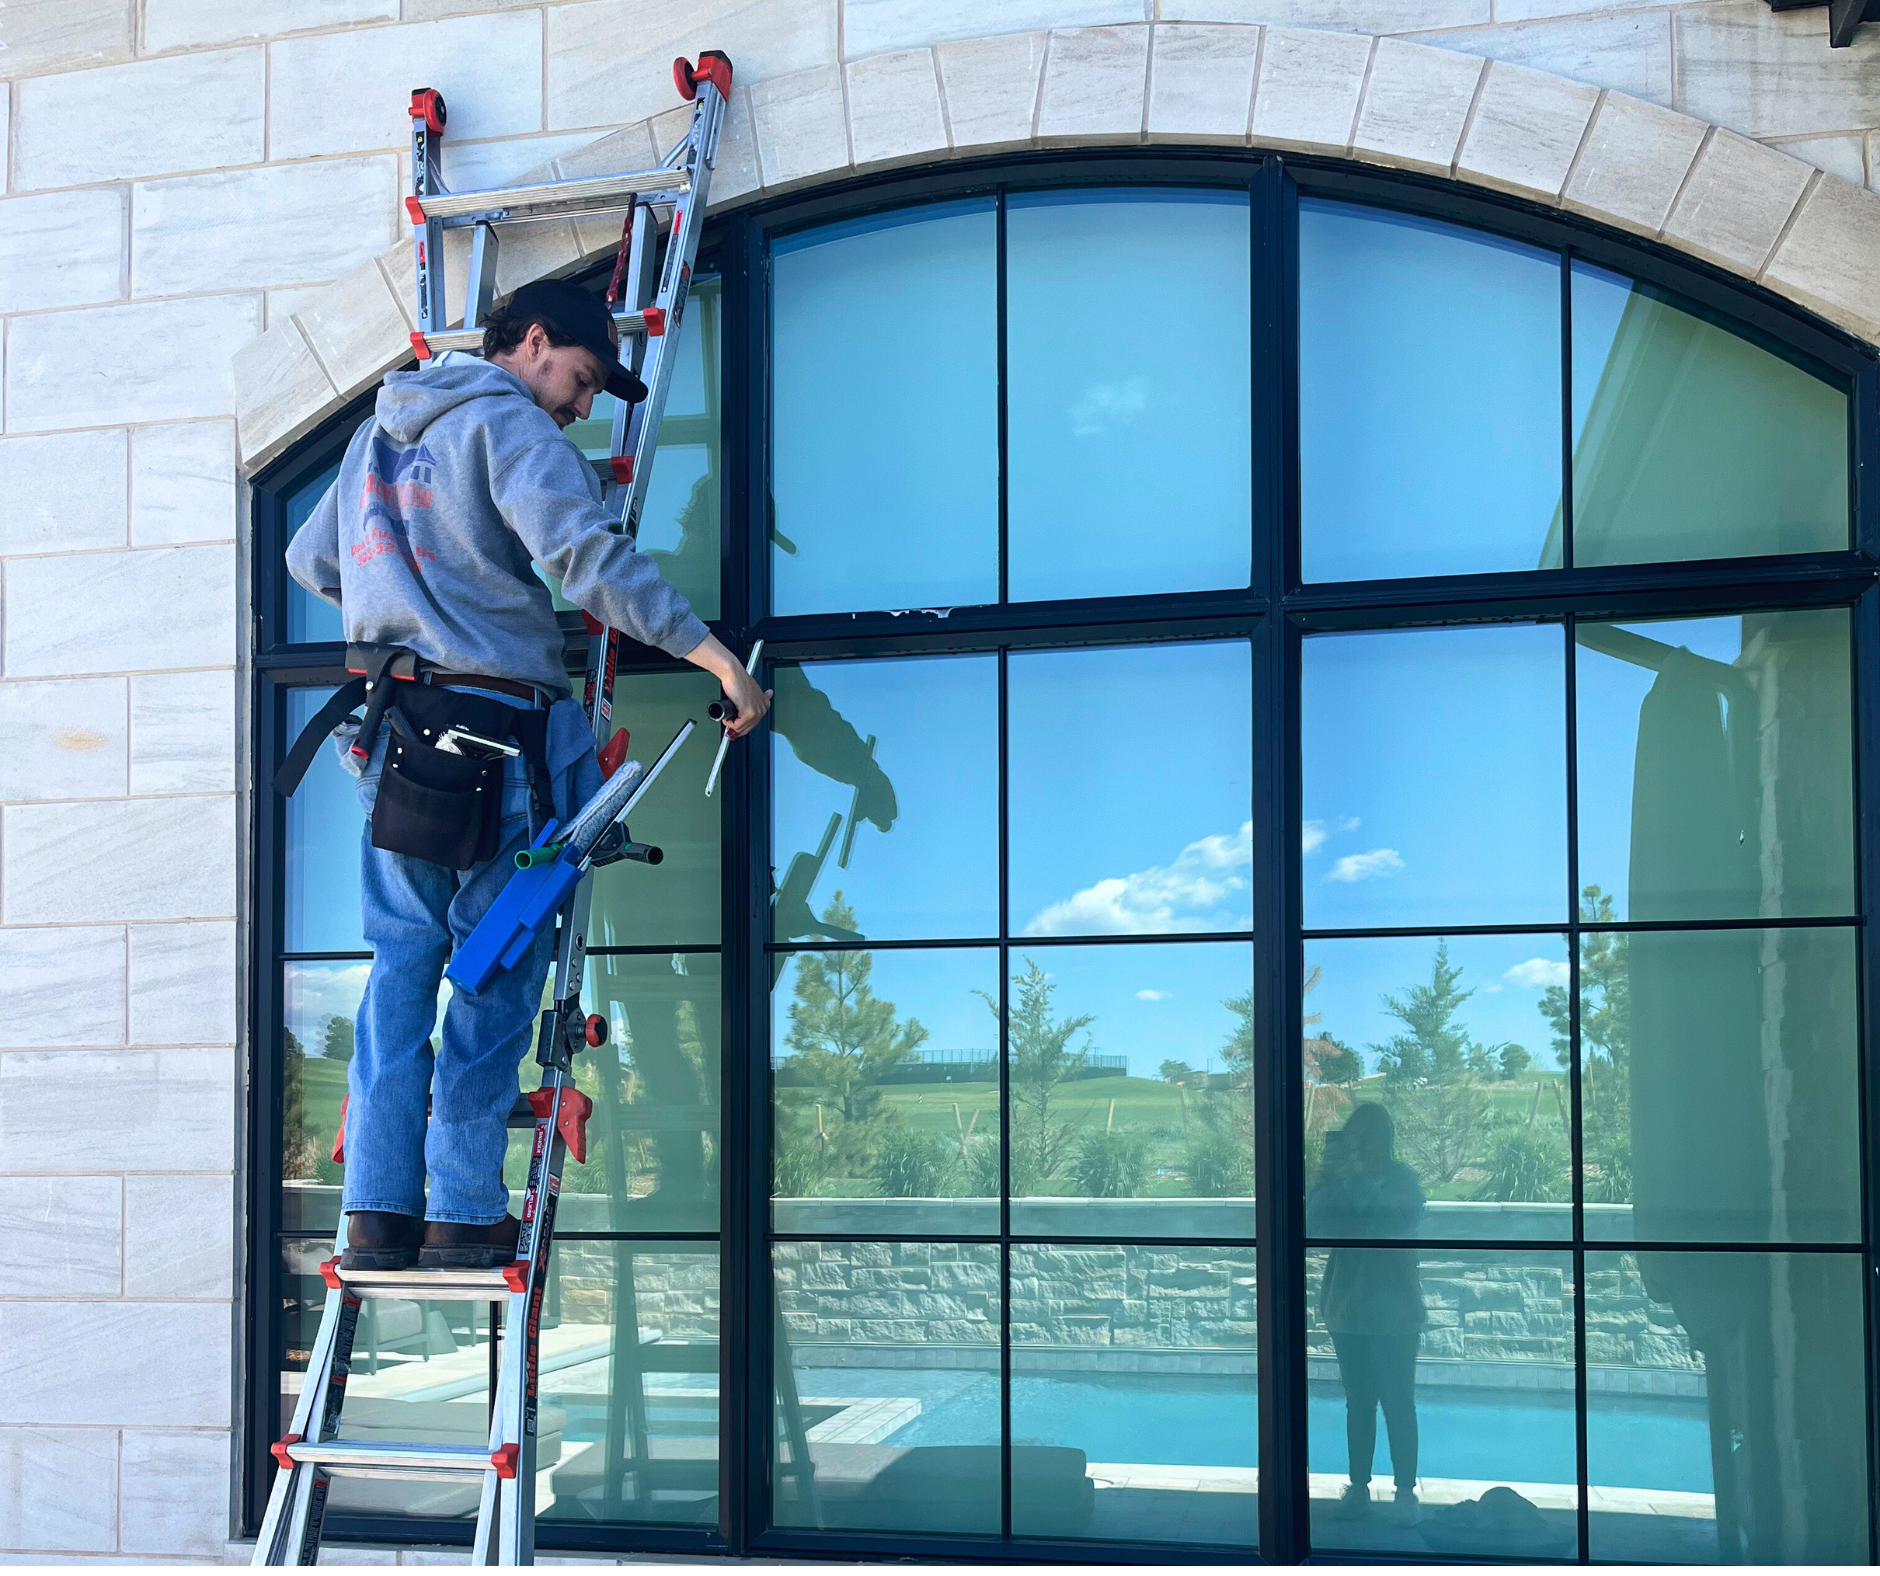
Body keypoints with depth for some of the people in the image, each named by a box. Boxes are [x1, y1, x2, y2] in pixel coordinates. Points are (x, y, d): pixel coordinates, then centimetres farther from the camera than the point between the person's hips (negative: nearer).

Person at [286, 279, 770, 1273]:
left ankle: (377, 1210, 5)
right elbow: (591, 557, -20)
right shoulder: (509, 424, -6)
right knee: (494, 974, -1)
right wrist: (720, 660, -22)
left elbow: (310, 560, 28)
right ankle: (464, 1214, 1)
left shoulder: (383, 429, 20)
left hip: (398, 731, 7)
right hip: (492, 728, -7)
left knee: (401, 961, 8)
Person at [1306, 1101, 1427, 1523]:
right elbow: (1310, 1226, -4)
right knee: (1357, 1400, 6)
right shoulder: (1339, 1179, 5)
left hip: (1392, 1306, -3)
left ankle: (1405, 1491, -1)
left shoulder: (1401, 1178, -2)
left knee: (1398, 1402, -5)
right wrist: (1324, 1180, -16)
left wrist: (1360, 1179, -21)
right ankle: (1358, 1486, 10)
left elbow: (1402, 1220, -19)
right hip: (1347, 1303, 3)